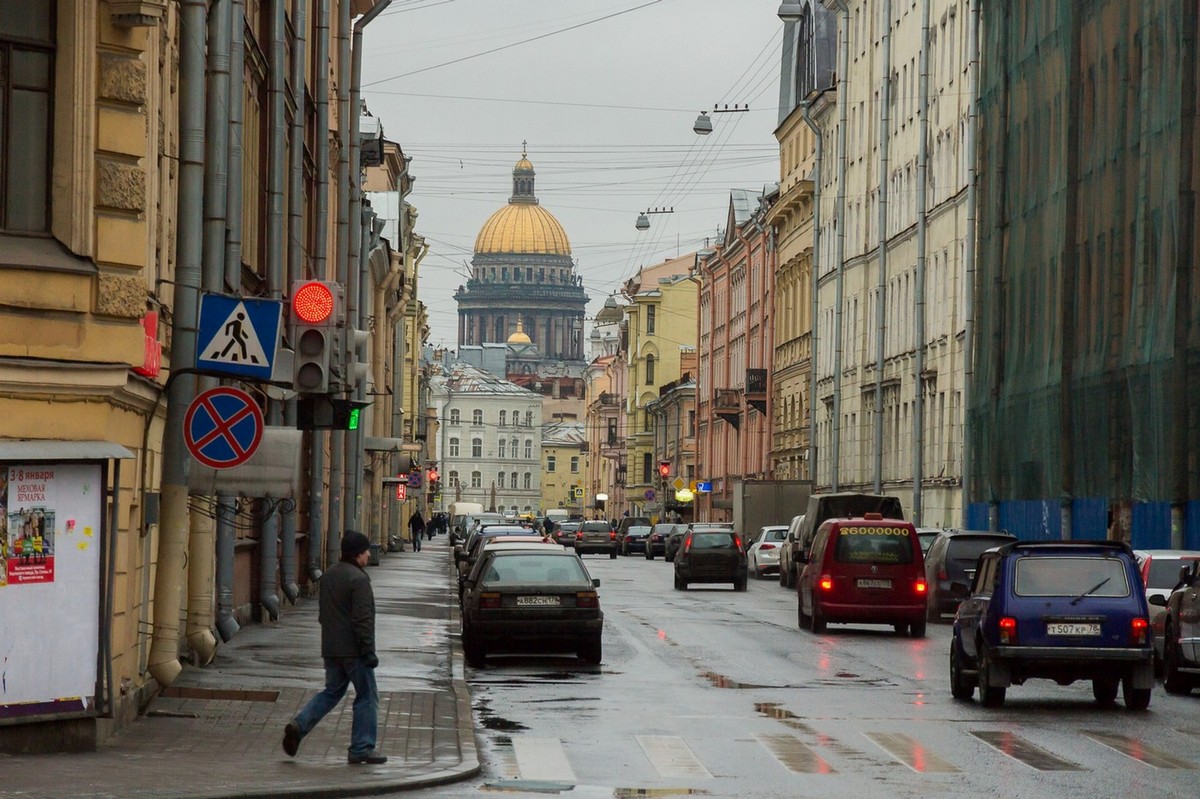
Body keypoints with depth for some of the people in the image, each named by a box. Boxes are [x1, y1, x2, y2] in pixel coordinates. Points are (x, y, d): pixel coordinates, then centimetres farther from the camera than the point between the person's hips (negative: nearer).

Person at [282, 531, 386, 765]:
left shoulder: (328, 576, 12)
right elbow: (362, 620, -21)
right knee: (366, 697, 3)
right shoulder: (358, 579, -16)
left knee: (331, 692, 19)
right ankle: (361, 749, 4)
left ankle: (299, 725, 2)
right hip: (352, 649, -8)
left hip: (331, 649, 8)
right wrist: (368, 651, -18)